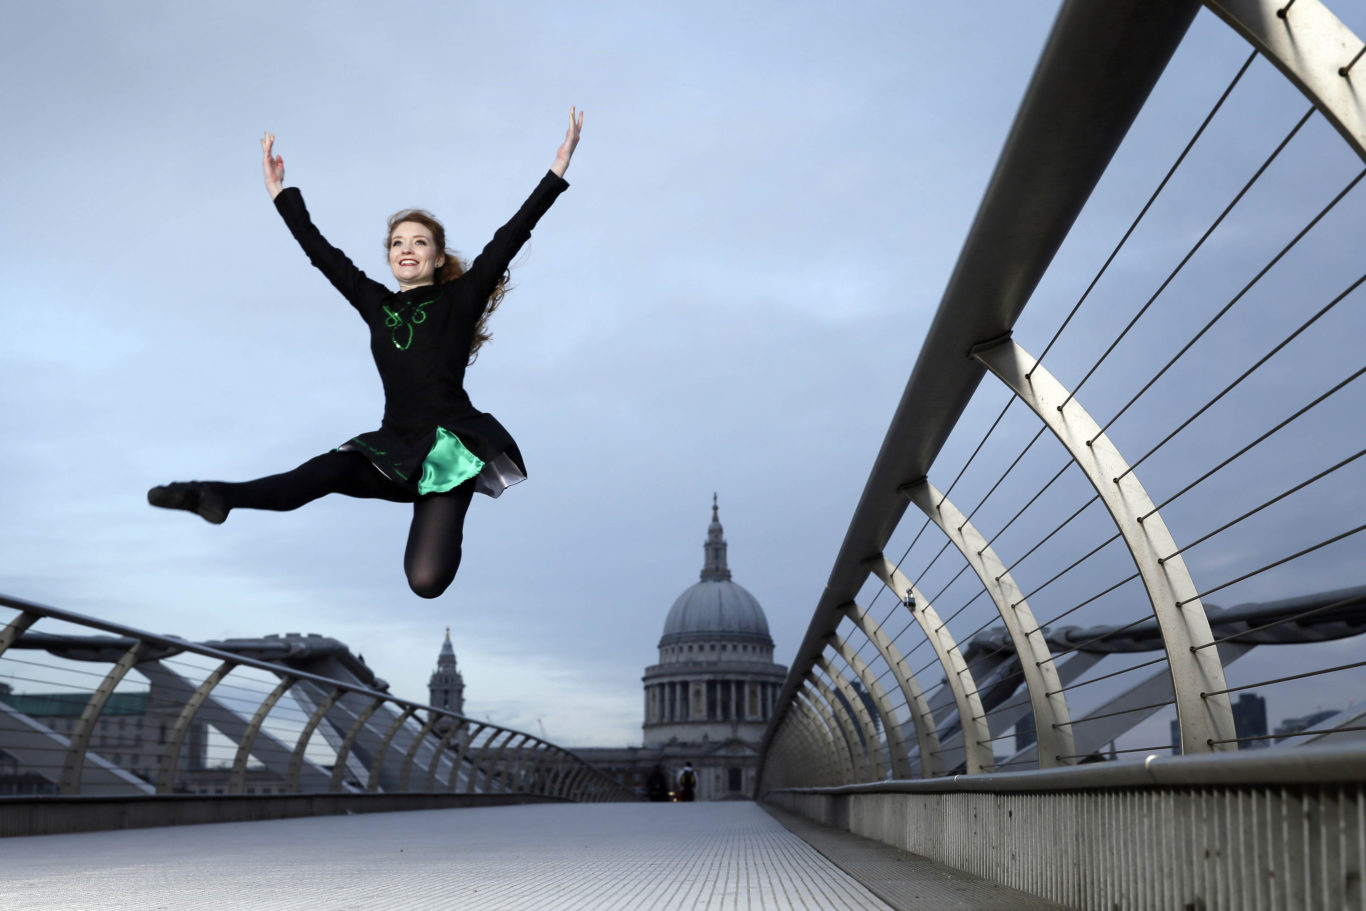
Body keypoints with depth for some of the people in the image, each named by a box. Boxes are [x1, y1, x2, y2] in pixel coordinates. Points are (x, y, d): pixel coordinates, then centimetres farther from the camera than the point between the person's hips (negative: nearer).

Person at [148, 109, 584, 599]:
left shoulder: (458, 301, 1)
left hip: (450, 447, -4)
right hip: (395, 448, 4)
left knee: (426, 581, -18)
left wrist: (558, 168, -10)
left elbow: (509, 238, -5)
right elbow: (321, 252, 18)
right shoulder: (377, 305, 12)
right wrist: (280, 193, 22)